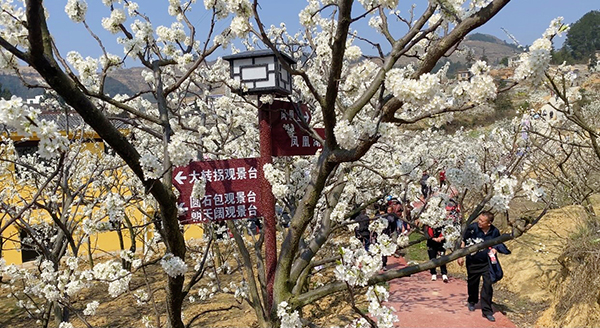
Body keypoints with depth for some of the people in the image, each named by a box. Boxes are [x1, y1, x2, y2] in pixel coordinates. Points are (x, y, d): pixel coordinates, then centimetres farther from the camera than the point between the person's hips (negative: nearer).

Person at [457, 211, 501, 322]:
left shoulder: (495, 232, -9)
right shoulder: (472, 227, -14)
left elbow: (496, 246, 7)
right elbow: (464, 241, -1)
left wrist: (493, 250, -16)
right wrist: (460, 256, -1)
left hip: (487, 263, 0)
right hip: (472, 262, 0)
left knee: (488, 285, -5)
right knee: (472, 283, 16)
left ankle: (487, 311, 5)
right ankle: (472, 302, 44)